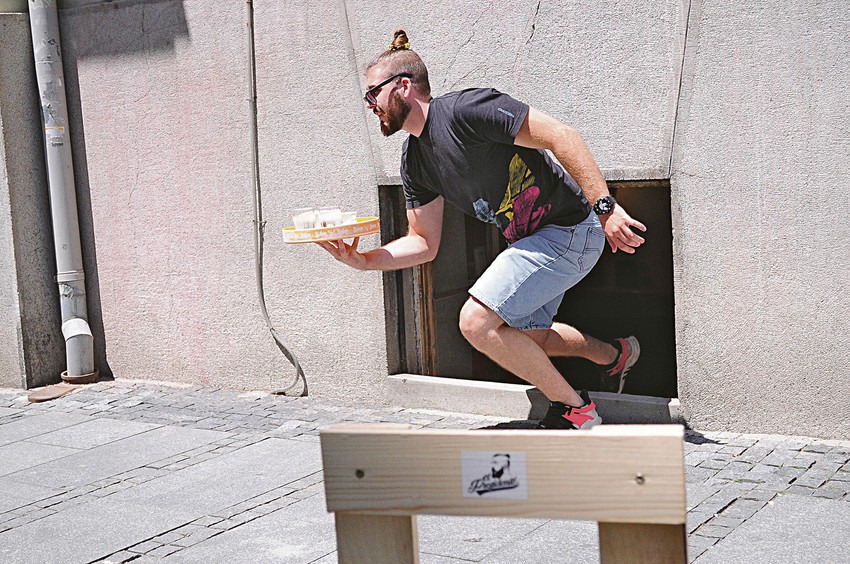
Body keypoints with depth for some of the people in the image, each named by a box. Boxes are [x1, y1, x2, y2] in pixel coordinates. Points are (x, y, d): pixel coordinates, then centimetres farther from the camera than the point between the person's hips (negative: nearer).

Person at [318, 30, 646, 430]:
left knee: (477, 322, -17)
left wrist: (605, 208, -31)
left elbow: (560, 136, -25)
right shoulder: (414, 160, 7)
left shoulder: (464, 109, -20)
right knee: (520, 336, 26)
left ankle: (574, 409, 0)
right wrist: (364, 261, -5)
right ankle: (614, 354, 48)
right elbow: (424, 243, 10)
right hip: (531, 241, 10)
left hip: (571, 228, -10)